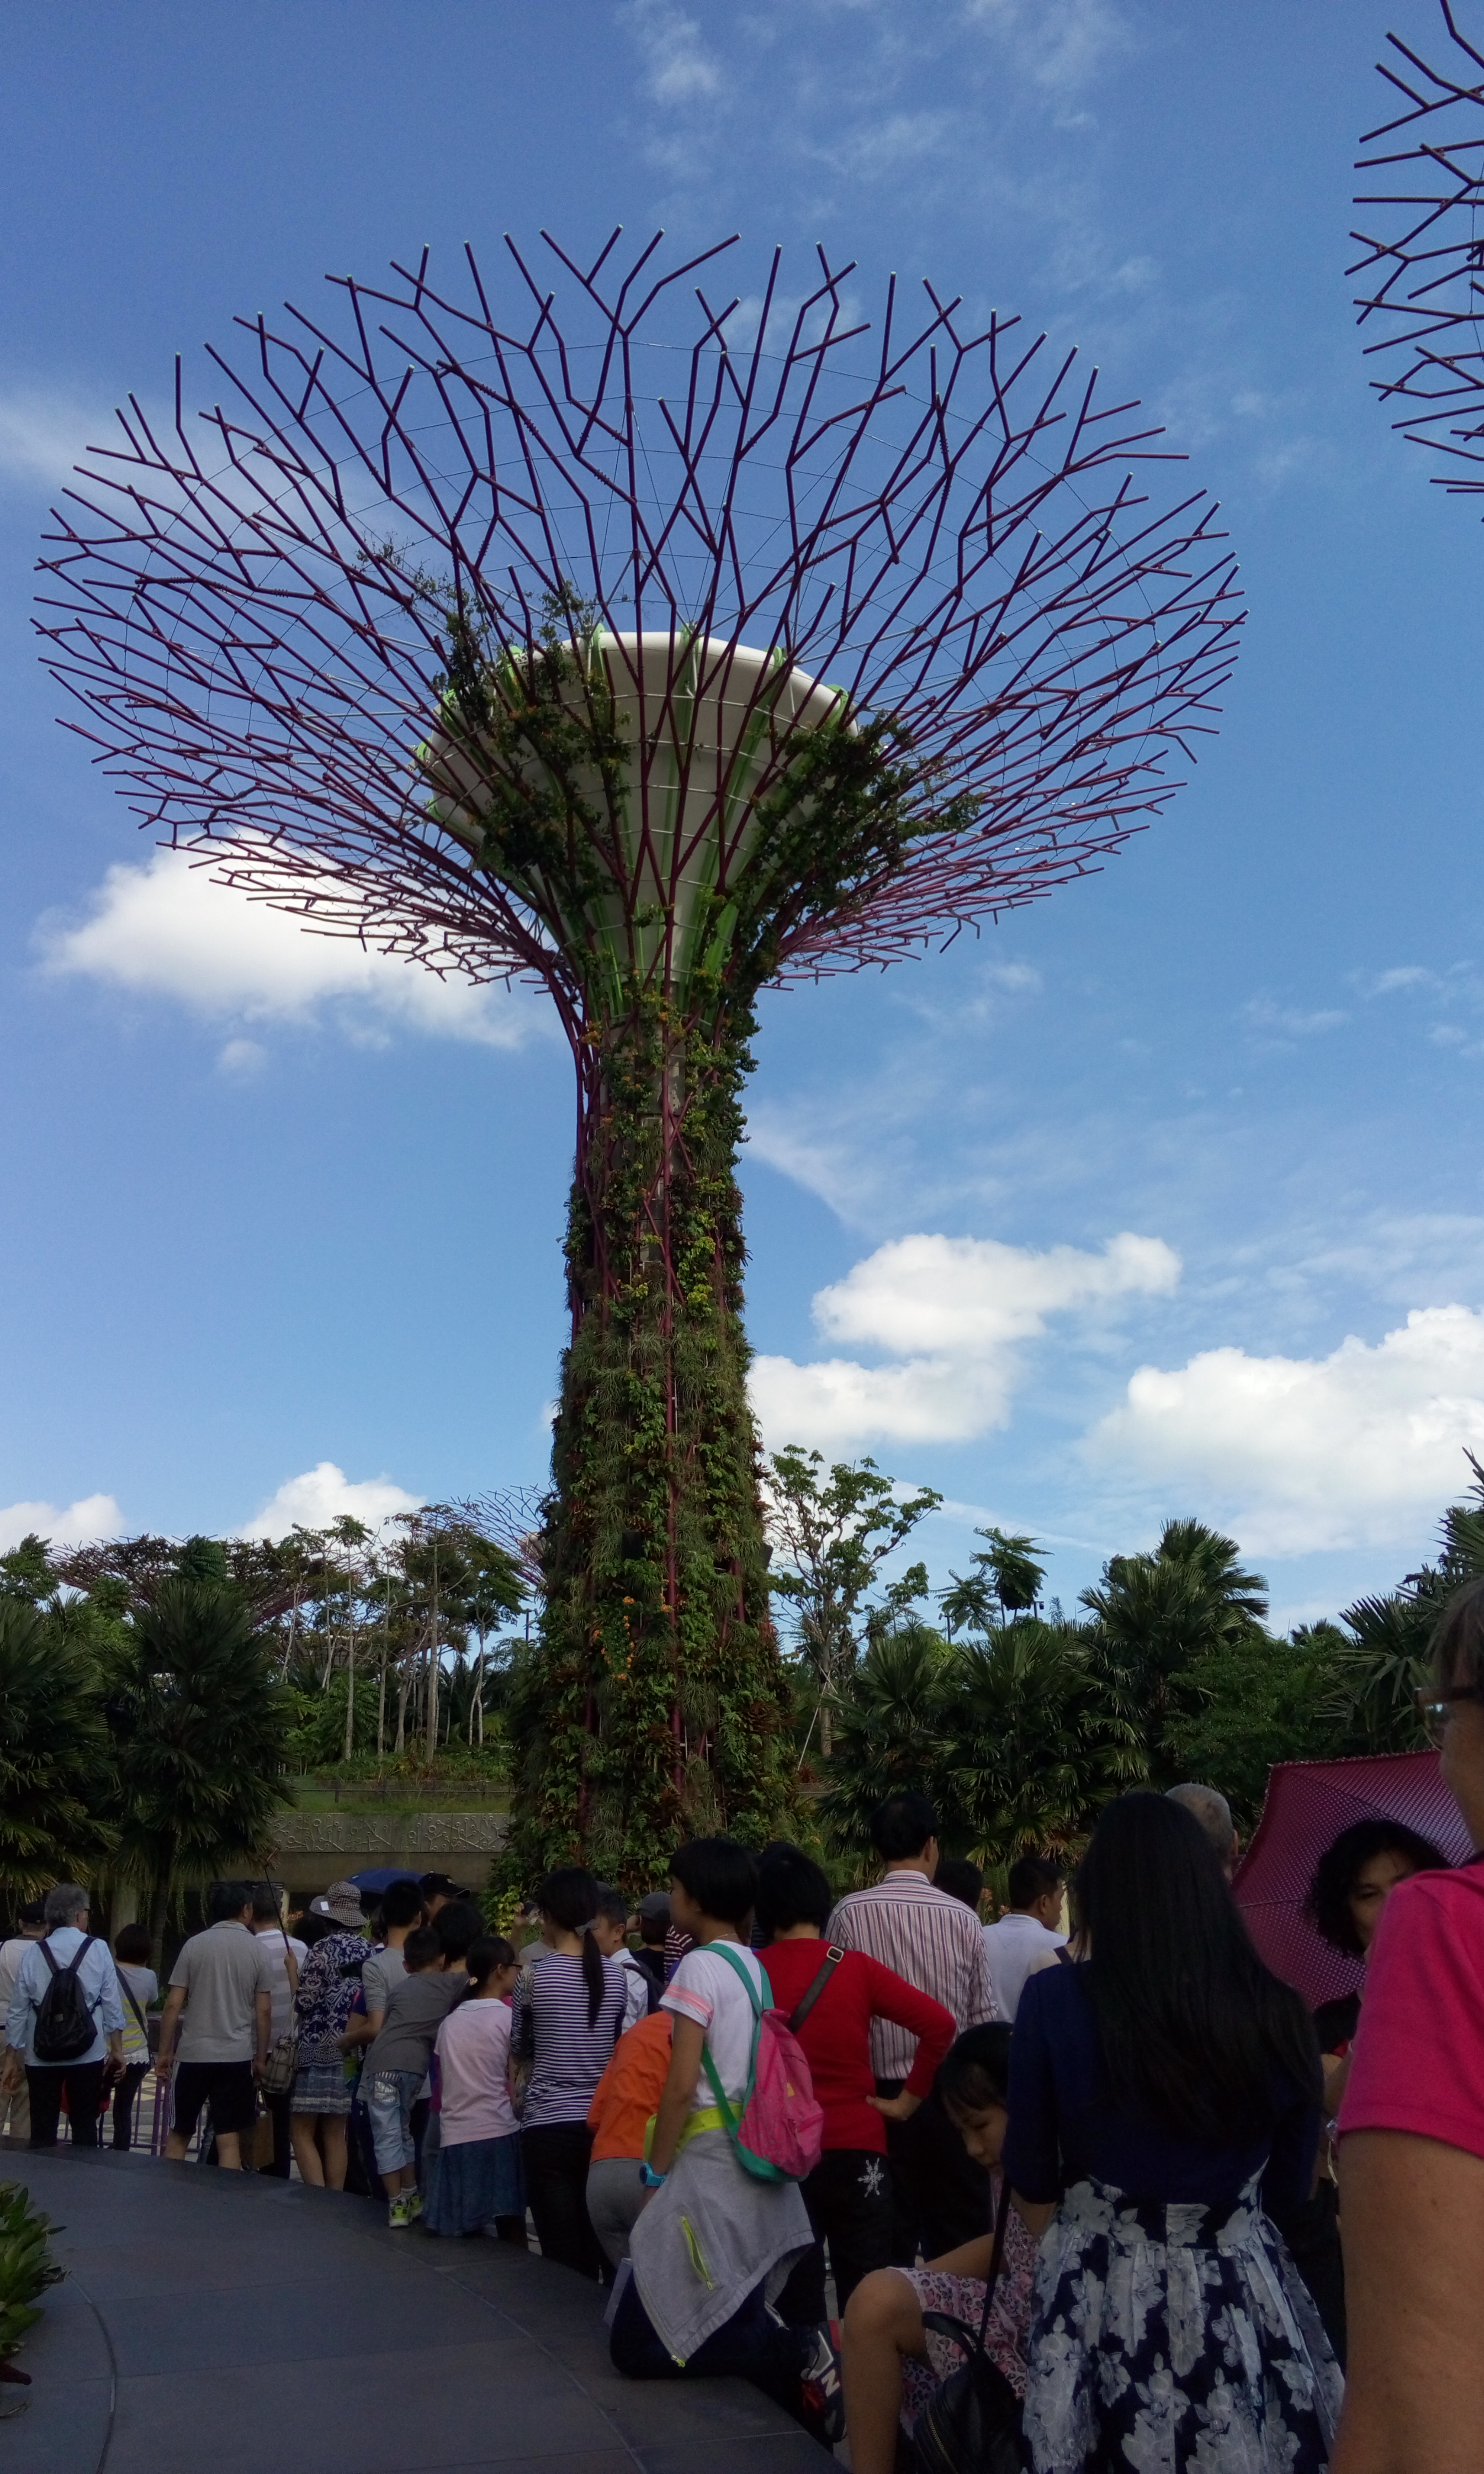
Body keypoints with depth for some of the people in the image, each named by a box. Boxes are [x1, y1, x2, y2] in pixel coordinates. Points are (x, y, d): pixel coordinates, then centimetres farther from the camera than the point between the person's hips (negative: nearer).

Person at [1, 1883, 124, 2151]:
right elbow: (112, 2004, -3)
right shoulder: (99, 1950, -4)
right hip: (87, 2054, -1)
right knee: (85, 2128, 9)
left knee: (43, 2131, 9)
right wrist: (117, 2047, 7)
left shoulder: (32, 1954, -1)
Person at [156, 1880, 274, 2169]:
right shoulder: (258, 1951, -1)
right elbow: (263, 2011, -1)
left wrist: (164, 2052, 7)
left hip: (193, 2055, 1)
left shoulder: (194, 1945, 0)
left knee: (178, 2136, 15)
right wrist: (260, 2058, 8)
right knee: (229, 2141, 3)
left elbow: (173, 2005, -2)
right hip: (237, 2057, -1)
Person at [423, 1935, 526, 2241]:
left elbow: (442, 2086, 15)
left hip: (454, 2138, 5)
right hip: (499, 2135, -5)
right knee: (512, 2238, 0)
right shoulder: (508, 2016, -5)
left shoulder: (450, 2021, 11)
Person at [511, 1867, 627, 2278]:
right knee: (598, 2247, 12)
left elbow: (519, 2049, 5)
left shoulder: (535, 1976, -7)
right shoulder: (615, 1975, 0)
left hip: (549, 2125, -3)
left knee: (562, 2255, 3)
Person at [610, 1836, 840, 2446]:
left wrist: (655, 2174, -7)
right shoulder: (755, 1966, 10)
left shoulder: (700, 1966, -14)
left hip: (711, 2161, -8)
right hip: (758, 2158, 9)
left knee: (638, 2344, -3)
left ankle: (795, 2353, -14)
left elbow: (681, 2086, -18)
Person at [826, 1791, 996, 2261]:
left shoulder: (849, 1914, -7)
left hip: (882, 2095, 0)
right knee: (959, 2241, 11)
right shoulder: (963, 1918, -4)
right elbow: (984, 2019, -1)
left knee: (888, 2245, 9)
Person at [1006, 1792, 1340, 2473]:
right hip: (1245, 2300, 2)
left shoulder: (1056, 2001, -15)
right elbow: (1289, 2184, 7)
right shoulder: (1277, 2014, -8)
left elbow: (1030, 2181, -3)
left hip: (1101, 2298, -2)